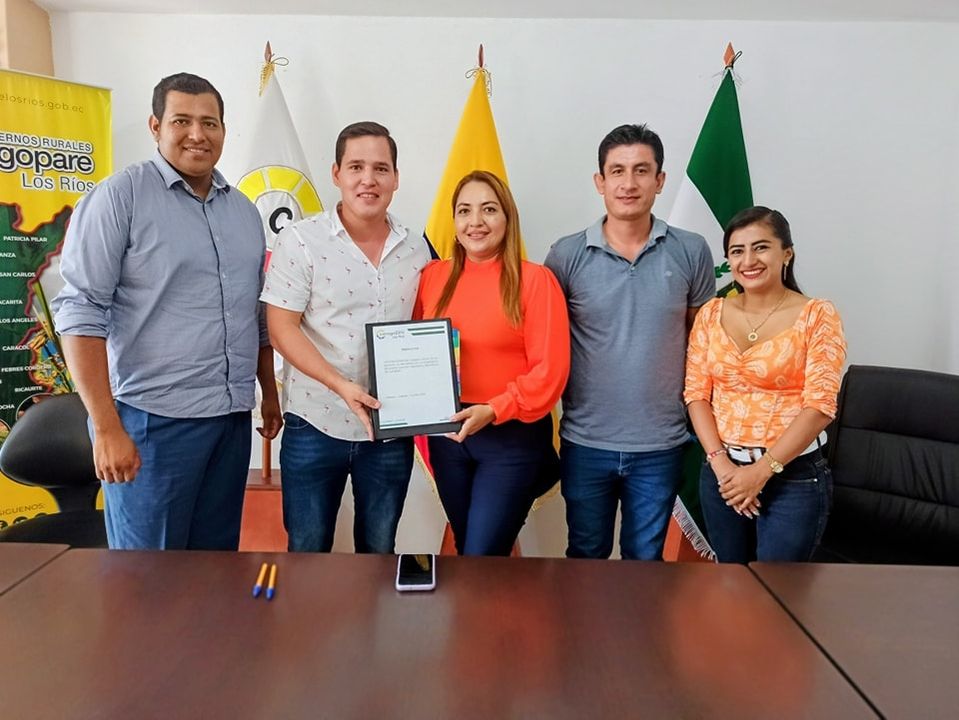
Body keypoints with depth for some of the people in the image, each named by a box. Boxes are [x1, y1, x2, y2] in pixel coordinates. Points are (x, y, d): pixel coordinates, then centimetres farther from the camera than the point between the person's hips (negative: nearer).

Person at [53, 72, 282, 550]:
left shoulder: (244, 210, 12)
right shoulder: (120, 196, -6)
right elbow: (81, 313, -12)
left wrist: (270, 394, 17)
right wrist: (106, 427, -16)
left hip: (233, 419, 6)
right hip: (152, 420, -5)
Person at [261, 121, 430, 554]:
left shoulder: (417, 250, 3)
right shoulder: (301, 241, -8)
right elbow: (282, 327, -11)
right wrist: (342, 385, -22)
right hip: (315, 426, -3)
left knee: (379, 552, 19)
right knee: (307, 552, 12)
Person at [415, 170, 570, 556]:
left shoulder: (534, 279, -10)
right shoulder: (432, 276, 4)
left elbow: (550, 370, -14)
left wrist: (494, 410, -22)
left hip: (513, 437, -5)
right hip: (447, 434, 5)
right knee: (466, 549, 20)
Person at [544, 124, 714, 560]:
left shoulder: (691, 252, -3)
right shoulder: (567, 255, -6)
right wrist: (556, 405, -1)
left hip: (661, 444, 1)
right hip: (585, 442, 0)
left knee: (646, 562, 17)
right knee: (585, 559, 18)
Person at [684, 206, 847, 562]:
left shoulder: (817, 315, -7)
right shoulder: (712, 313, 3)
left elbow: (820, 406, -13)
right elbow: (696, 394, 1)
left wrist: (762, 470, -16)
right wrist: (721, 463, -10)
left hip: (794, 477, -4)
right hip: (721, 472, 4)